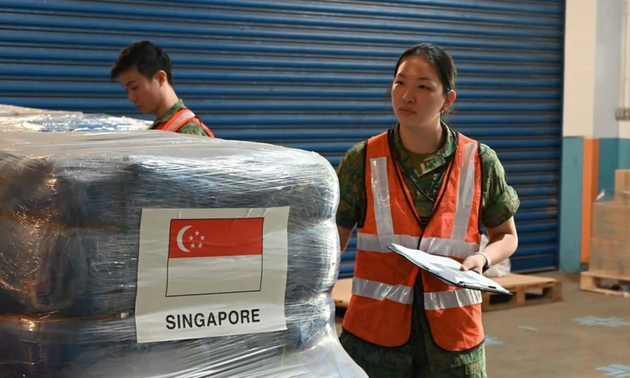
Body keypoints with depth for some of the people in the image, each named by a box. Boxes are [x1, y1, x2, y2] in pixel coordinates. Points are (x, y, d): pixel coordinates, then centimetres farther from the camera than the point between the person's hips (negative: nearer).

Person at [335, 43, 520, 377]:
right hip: (375, 328, 0)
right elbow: (332, 245, 2)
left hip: (452, 333, 1)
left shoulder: (480, 162, -1)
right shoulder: (361, 161, -3)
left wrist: (482, 258, -10)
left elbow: (506, 236, 12)